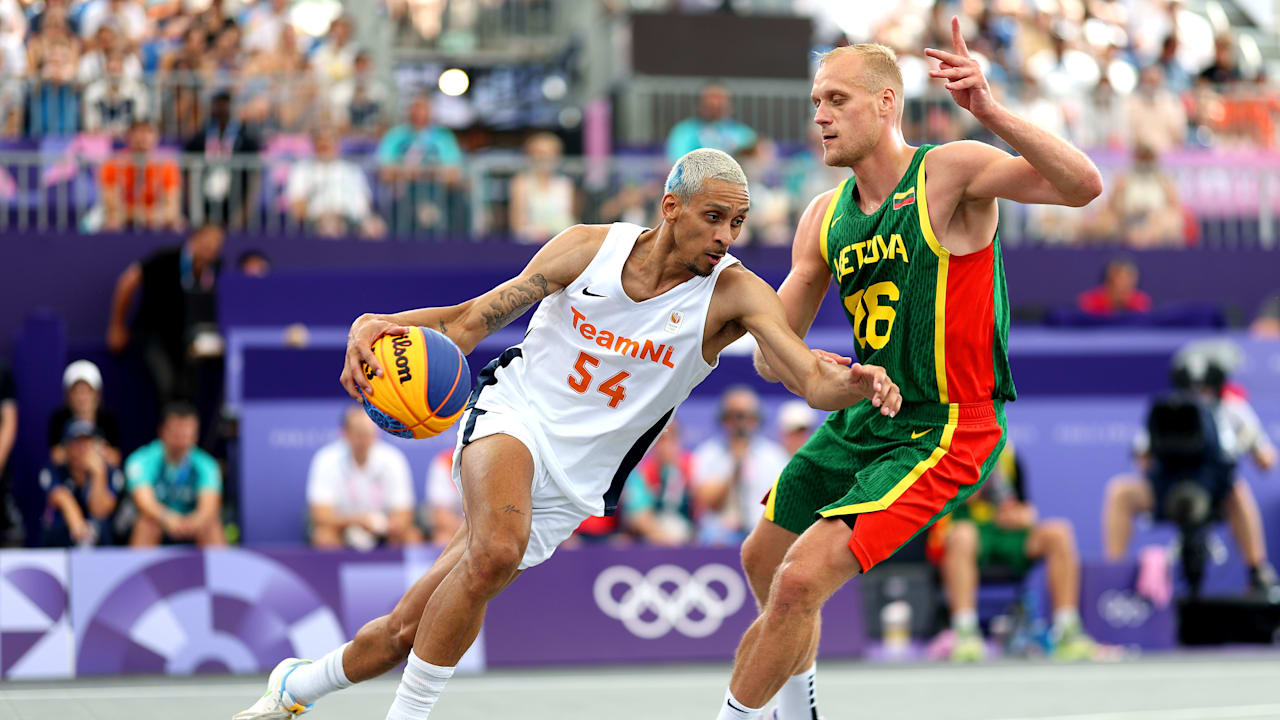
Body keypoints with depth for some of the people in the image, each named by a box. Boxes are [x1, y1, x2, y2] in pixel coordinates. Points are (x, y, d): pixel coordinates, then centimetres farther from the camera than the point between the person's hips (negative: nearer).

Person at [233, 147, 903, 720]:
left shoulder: (734, 293, -12)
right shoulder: (589, 247, -6)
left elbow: (812, 379, -24)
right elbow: (476, 317, 1)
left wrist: (855, 383, -48)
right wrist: (380, 325, -16)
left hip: (572, 484, 1)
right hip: (512, 413, -1)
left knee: (407, 630, -2)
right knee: (497, 549, -34)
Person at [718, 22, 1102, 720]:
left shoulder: (950, 172, -15)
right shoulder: (825, 218, 5)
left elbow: (1082, 186, -31)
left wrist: (991, 114, -43)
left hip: (944, 432, -8)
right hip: (863, 420, 8)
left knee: (799, 583, -18)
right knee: (763, 560, 23)